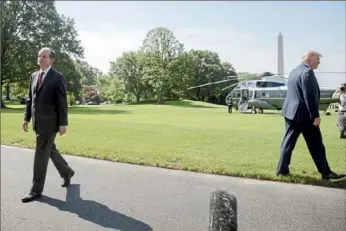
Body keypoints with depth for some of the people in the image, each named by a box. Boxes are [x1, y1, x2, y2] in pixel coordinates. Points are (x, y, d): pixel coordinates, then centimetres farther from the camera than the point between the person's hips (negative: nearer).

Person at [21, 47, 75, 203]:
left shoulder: (58, 77, -8)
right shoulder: (34, 76, 13)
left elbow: (62, 102, -11)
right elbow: (30, 99, 16)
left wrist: (63, 123, -14)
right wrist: (27, 118, 10)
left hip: (49, 122, -7)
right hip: (38, 121, 7)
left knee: (41, 154, -3)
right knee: (50, 150, 17)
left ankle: (36, 189, 8)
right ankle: (67, 172, 37)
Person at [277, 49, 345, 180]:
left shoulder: (294, 71, 16)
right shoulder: (307, 72, -14)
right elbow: (309, 96, -20)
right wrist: (315, 115, -18)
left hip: (290, 112, 9)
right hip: (304, 114, -9)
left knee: (288, 142, 10)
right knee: (316, 144, 2)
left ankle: (282, 170, 12)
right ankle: (326, 173, 13)